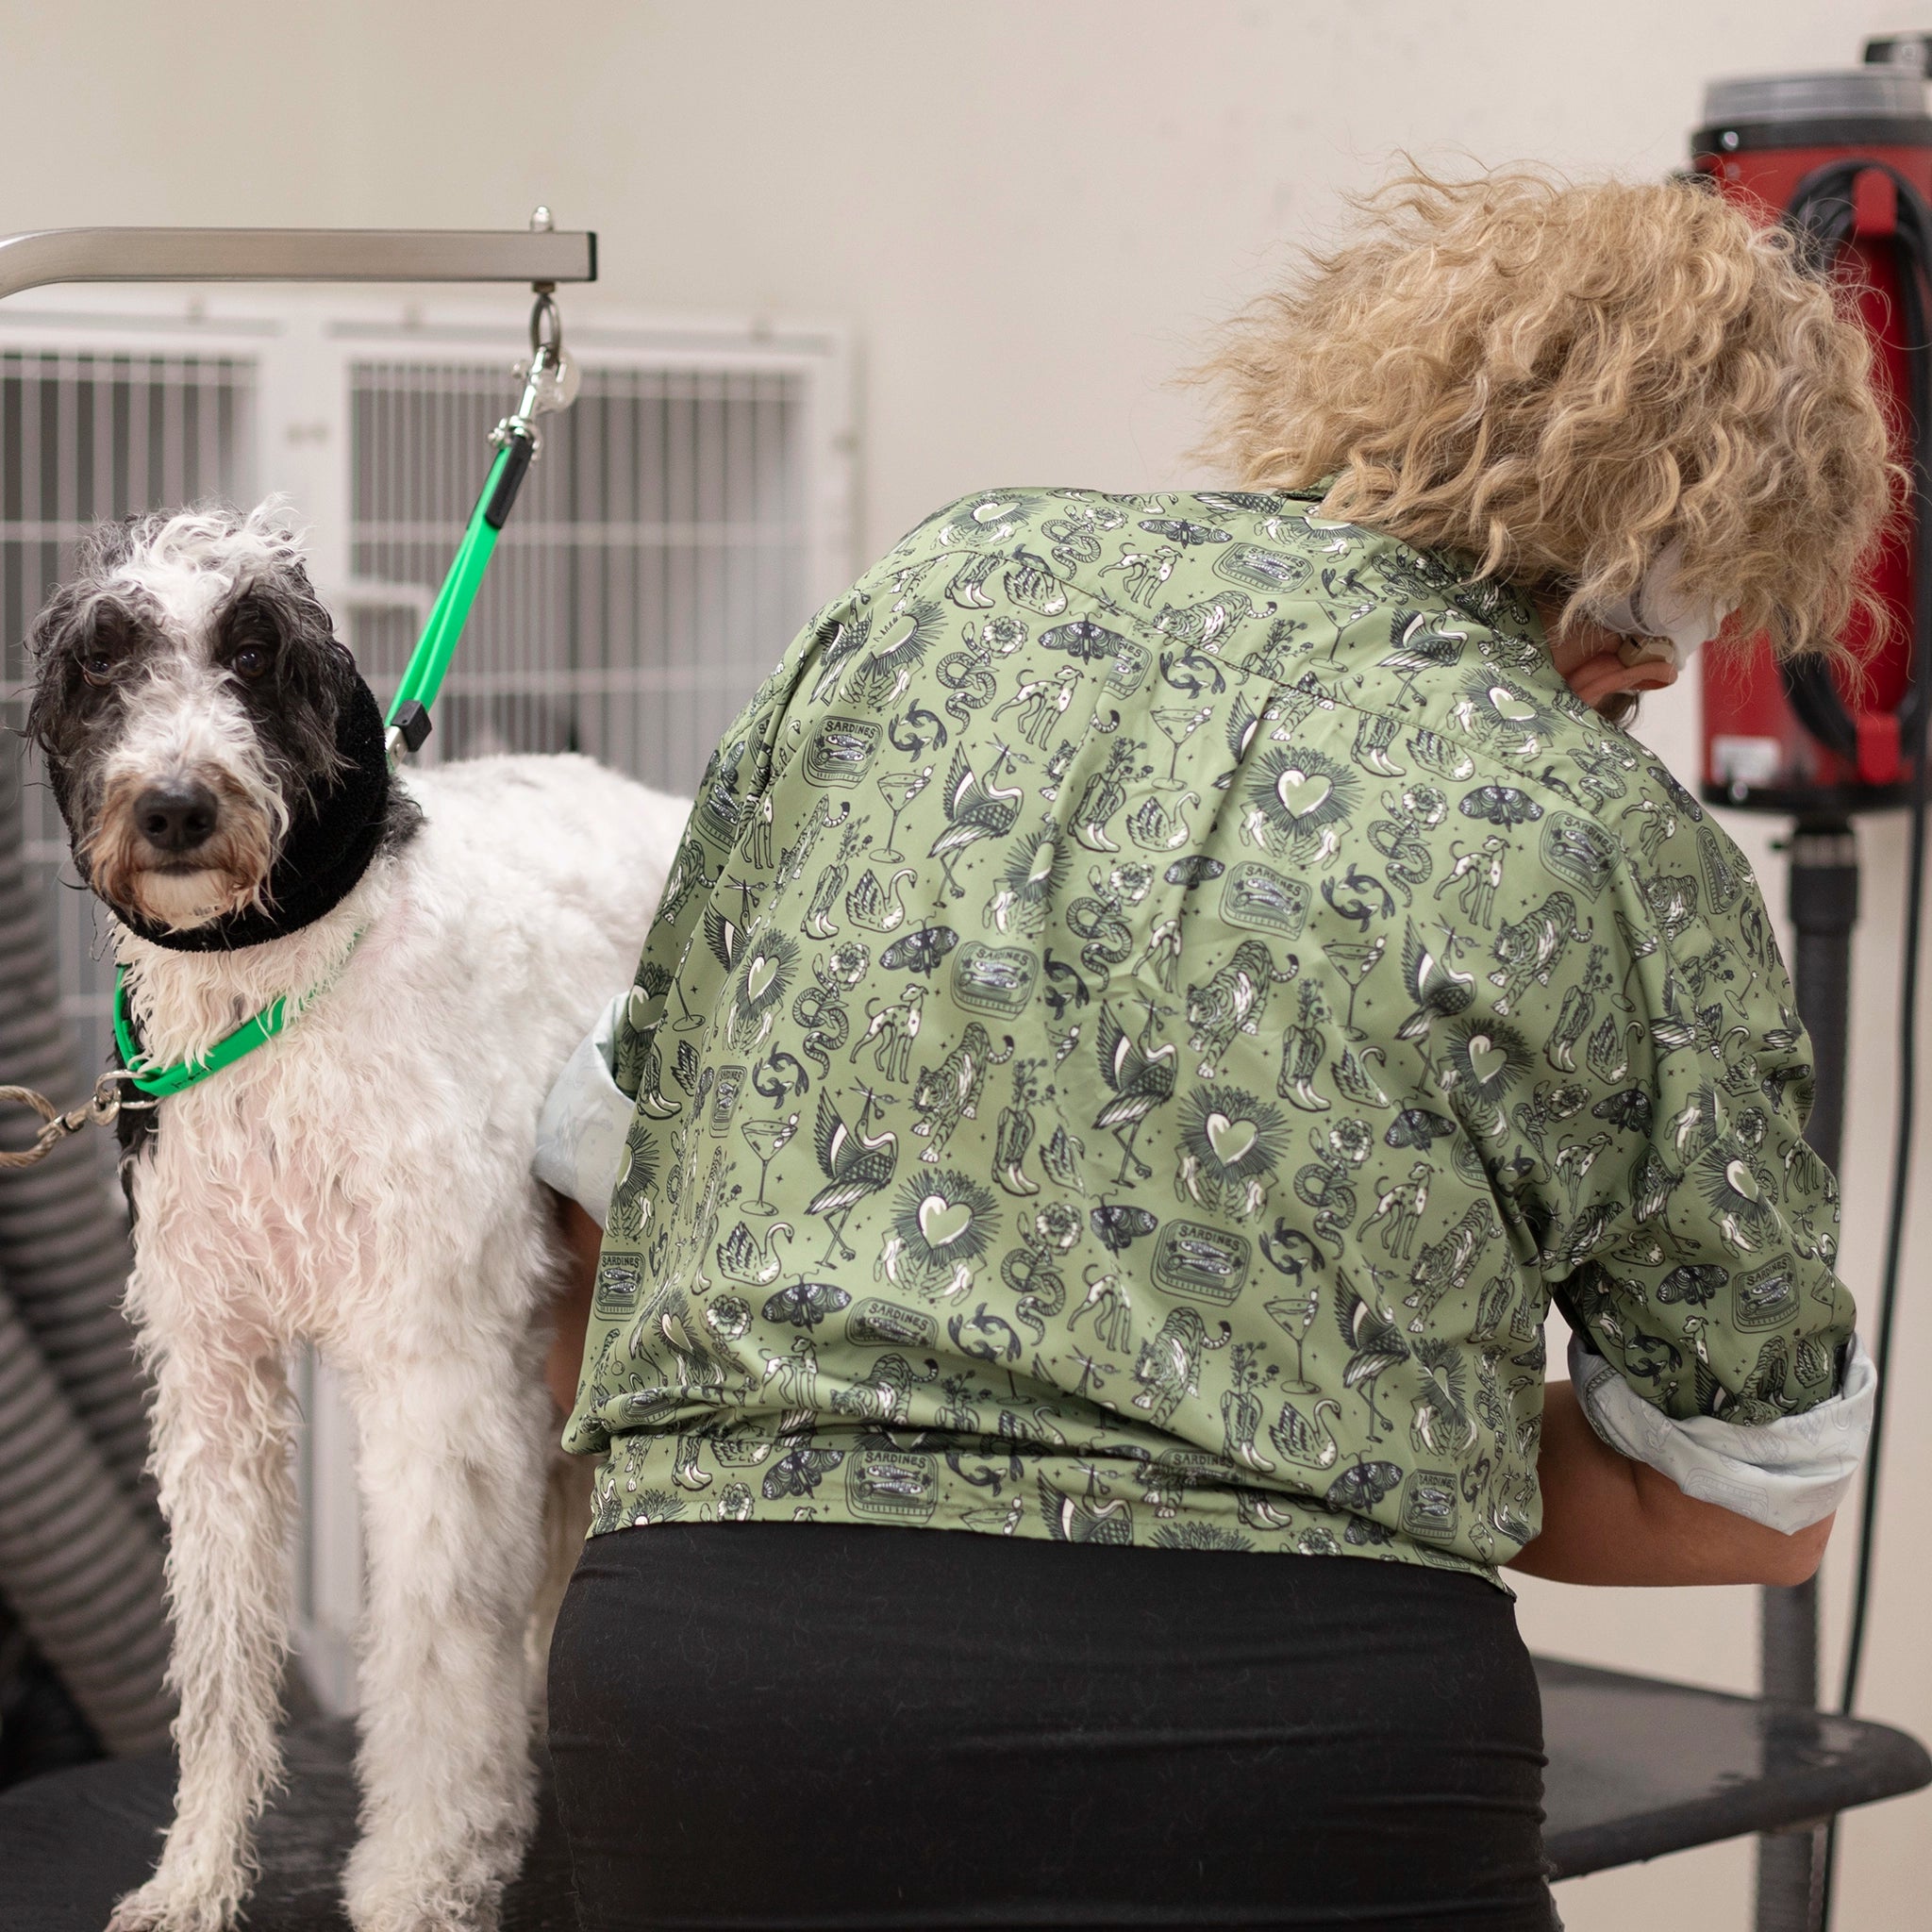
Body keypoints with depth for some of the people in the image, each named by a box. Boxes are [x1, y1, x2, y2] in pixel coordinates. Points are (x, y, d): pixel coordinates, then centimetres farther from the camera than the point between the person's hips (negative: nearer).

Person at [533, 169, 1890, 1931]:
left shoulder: (960, 580, 9)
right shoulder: (1618, 846, 1)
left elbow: (612, 1140, 16)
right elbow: (1762, 1499, 10)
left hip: (715, 1670, 3)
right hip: (1299, 1736, -3)